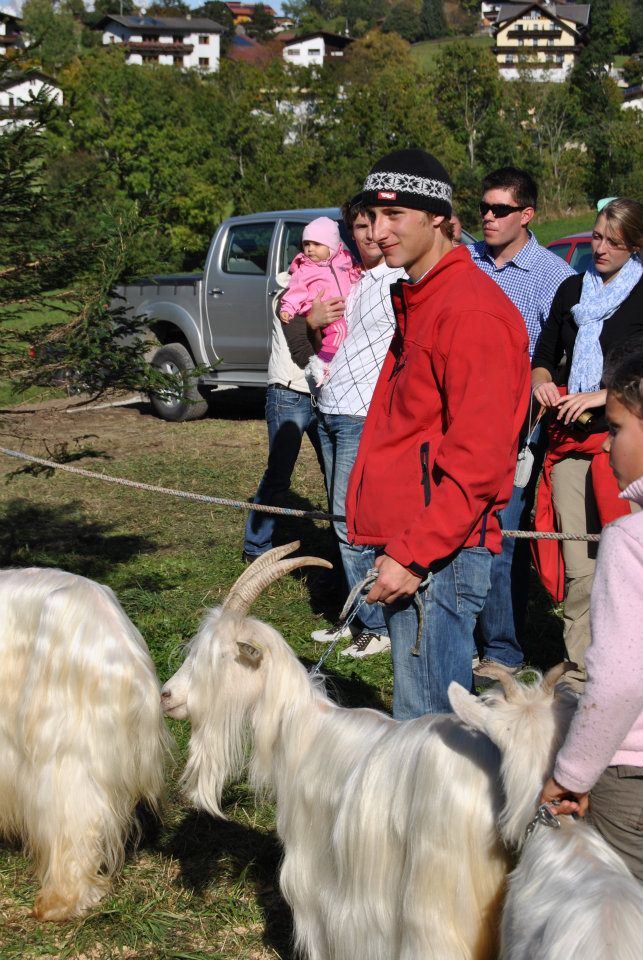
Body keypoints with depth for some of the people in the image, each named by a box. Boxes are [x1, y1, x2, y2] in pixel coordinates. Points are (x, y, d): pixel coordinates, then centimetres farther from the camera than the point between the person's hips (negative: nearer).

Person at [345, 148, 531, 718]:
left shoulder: (472, 310, -14)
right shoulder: (415, 301, 18)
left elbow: (477, 459, -20)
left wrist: (414, 553, -21)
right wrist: (395, 545, 18)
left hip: (440, 554, -10)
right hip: (405, 546, 10)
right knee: (420, 720, 17)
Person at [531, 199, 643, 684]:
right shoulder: (572, 290, 16)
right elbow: (544, 357, 22)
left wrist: (603, 395, -13)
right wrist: (541, 382, 2)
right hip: (570, 442, 4)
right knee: (578, 567, 2)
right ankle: (581, 672, 8)